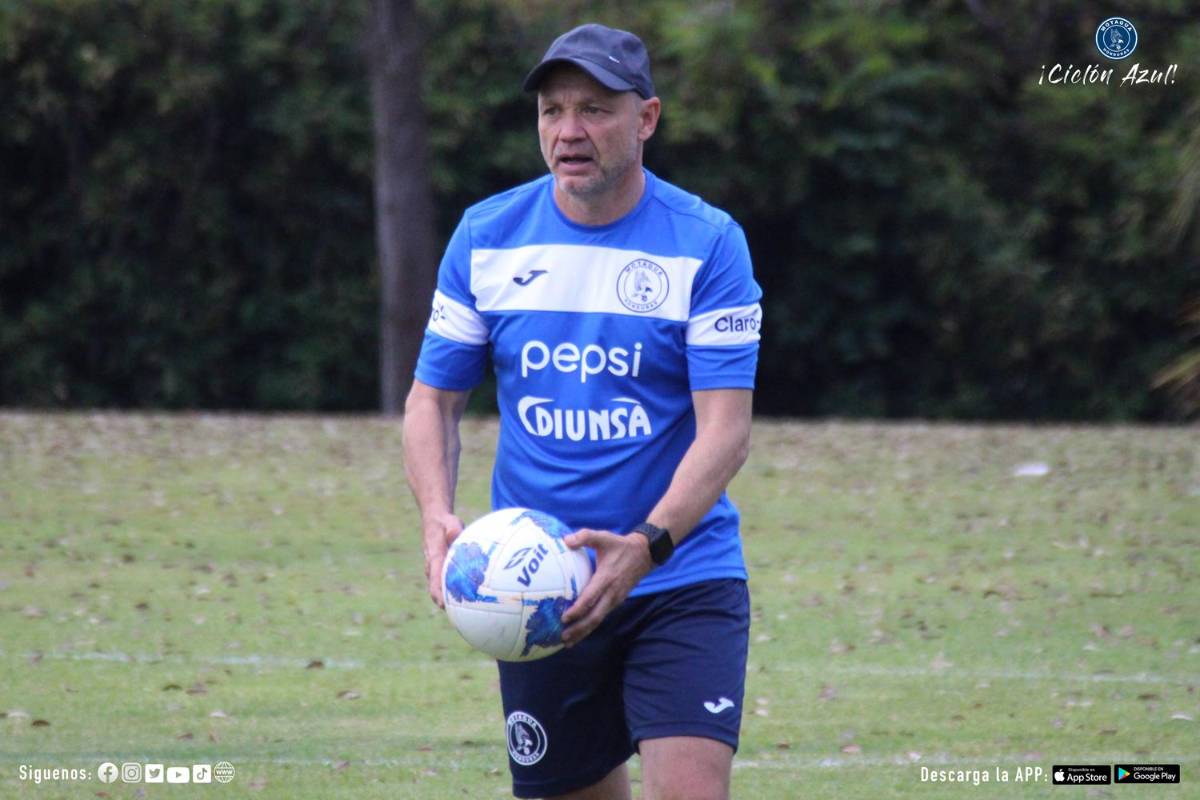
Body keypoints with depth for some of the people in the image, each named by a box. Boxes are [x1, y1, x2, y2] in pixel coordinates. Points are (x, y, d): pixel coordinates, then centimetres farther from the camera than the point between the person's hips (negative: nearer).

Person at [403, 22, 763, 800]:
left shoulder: (708, 242, -8)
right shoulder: (486, 235, 3)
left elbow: (726, 426, -13)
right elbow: (434, 398, 8)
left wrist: (646, 546, -28)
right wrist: (438, 517, -12)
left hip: (684, 581, -3)